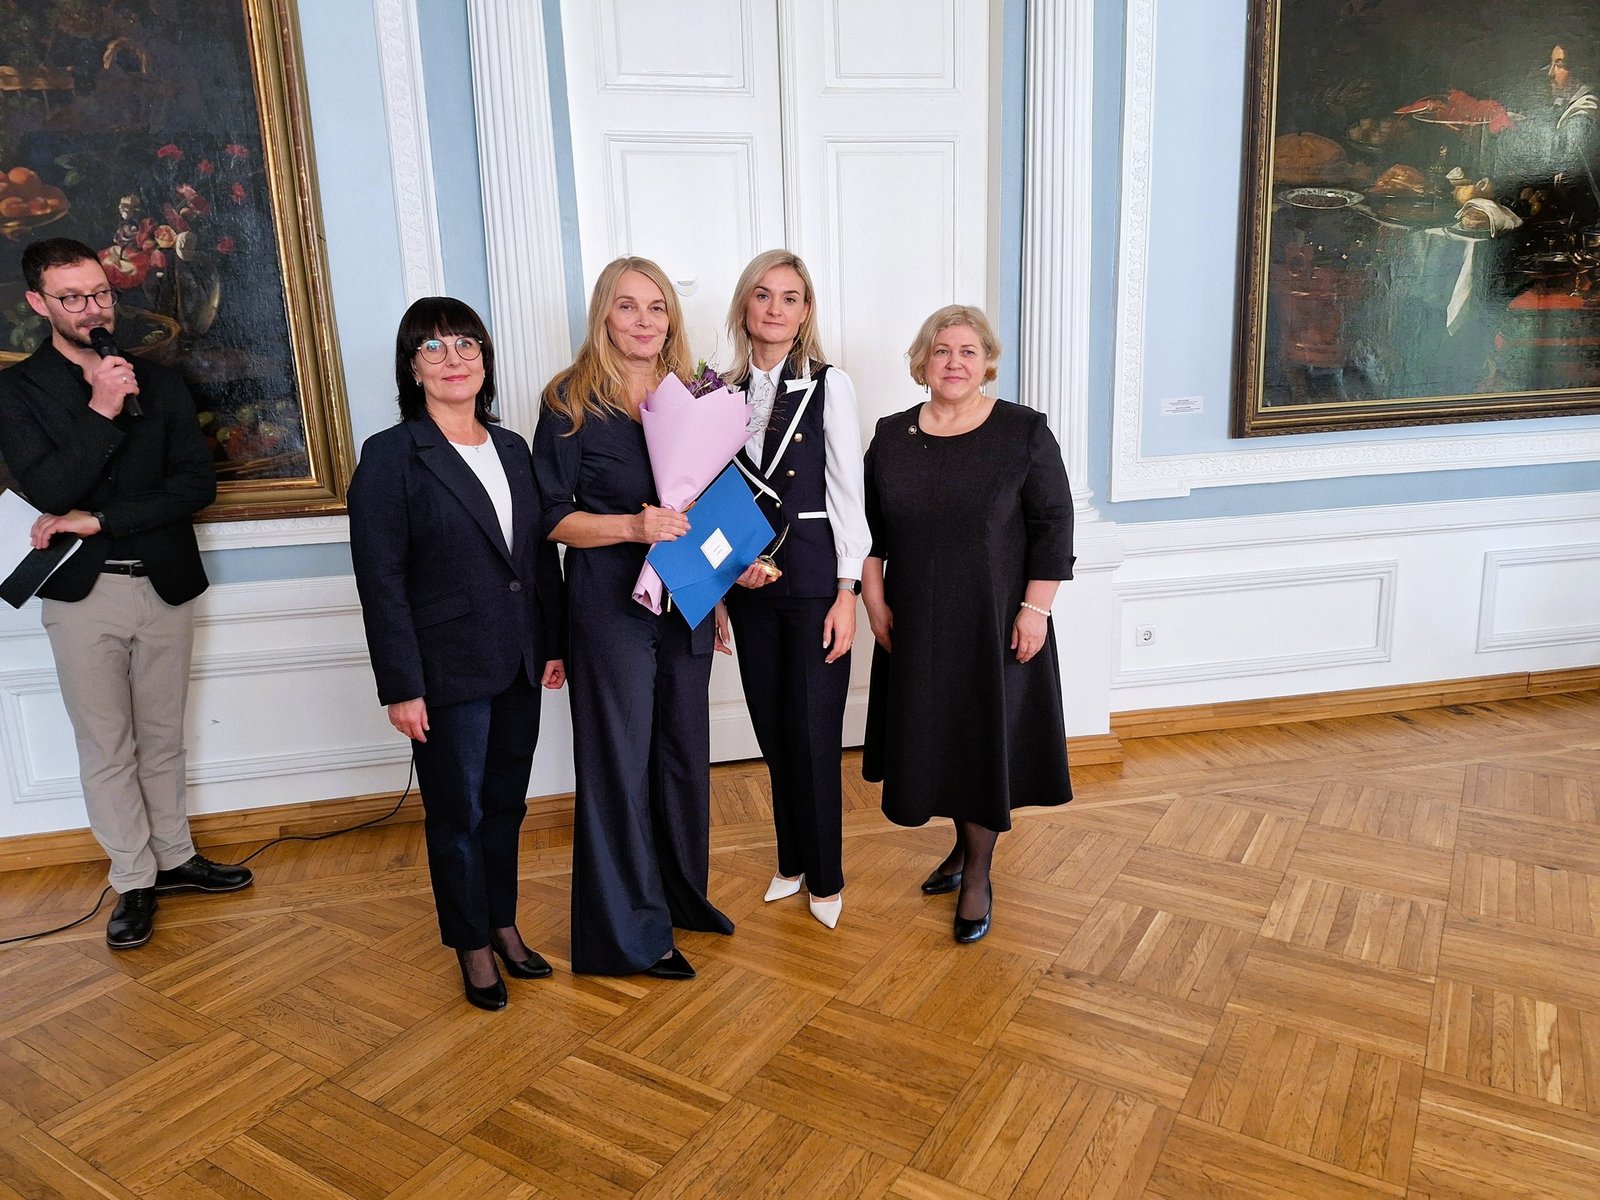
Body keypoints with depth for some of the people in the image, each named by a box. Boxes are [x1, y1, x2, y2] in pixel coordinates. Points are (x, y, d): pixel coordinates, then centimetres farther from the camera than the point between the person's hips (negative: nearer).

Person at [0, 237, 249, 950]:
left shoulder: (158, 382, 6)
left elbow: (198, 482, -4)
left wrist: (100, 521, -12)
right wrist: (101, 412, -20)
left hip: (165, 584, 2)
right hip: (82, 594, -2)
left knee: (162, 739, 13)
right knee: (107, 749, 6)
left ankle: (174, 857, 27)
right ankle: (134, 882, 17)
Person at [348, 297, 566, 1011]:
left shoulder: (511, 448, 9)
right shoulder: (391, 455, -8)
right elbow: (380, 581, -12)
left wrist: (556, 643, 9)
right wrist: (401, 686, -14)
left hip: (519, 663, 5)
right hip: (448, 671, -5)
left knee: (506, 803, 16)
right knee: (457, 813, 9)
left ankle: (503, 923, 35)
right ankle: (471, 945, 27)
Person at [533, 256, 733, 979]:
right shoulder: (572, 402, -7)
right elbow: (551, 518, -8)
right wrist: (631, 526, -22)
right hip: (610, 602, -5)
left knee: (685, 748, 15)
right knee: (620, 758, 1)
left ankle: (683, 893, 34)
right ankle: (632, 931, 16)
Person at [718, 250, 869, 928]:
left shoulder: (830, 386, -4)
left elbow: (847, 495, -6)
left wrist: (847, 594, -10)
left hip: (815, 579, -4)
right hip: (748, 583, 4)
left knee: (814, 737, 1)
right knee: (773, 733, 13)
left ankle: (825, 876, 21)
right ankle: (792, 860, 32)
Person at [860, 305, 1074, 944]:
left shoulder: (1023, 432, -7)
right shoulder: (891, 436, 4)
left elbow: (1053, 526, -7)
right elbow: (870, 528, 9)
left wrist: (1034, 609, -12)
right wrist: (874, 598, 3)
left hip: (995, 624, -3)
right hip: (916, 625, 4)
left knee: (987, 739, 3)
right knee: (934, 735, 12)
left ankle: (978, 873, 19)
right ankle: (965, 844, 34)